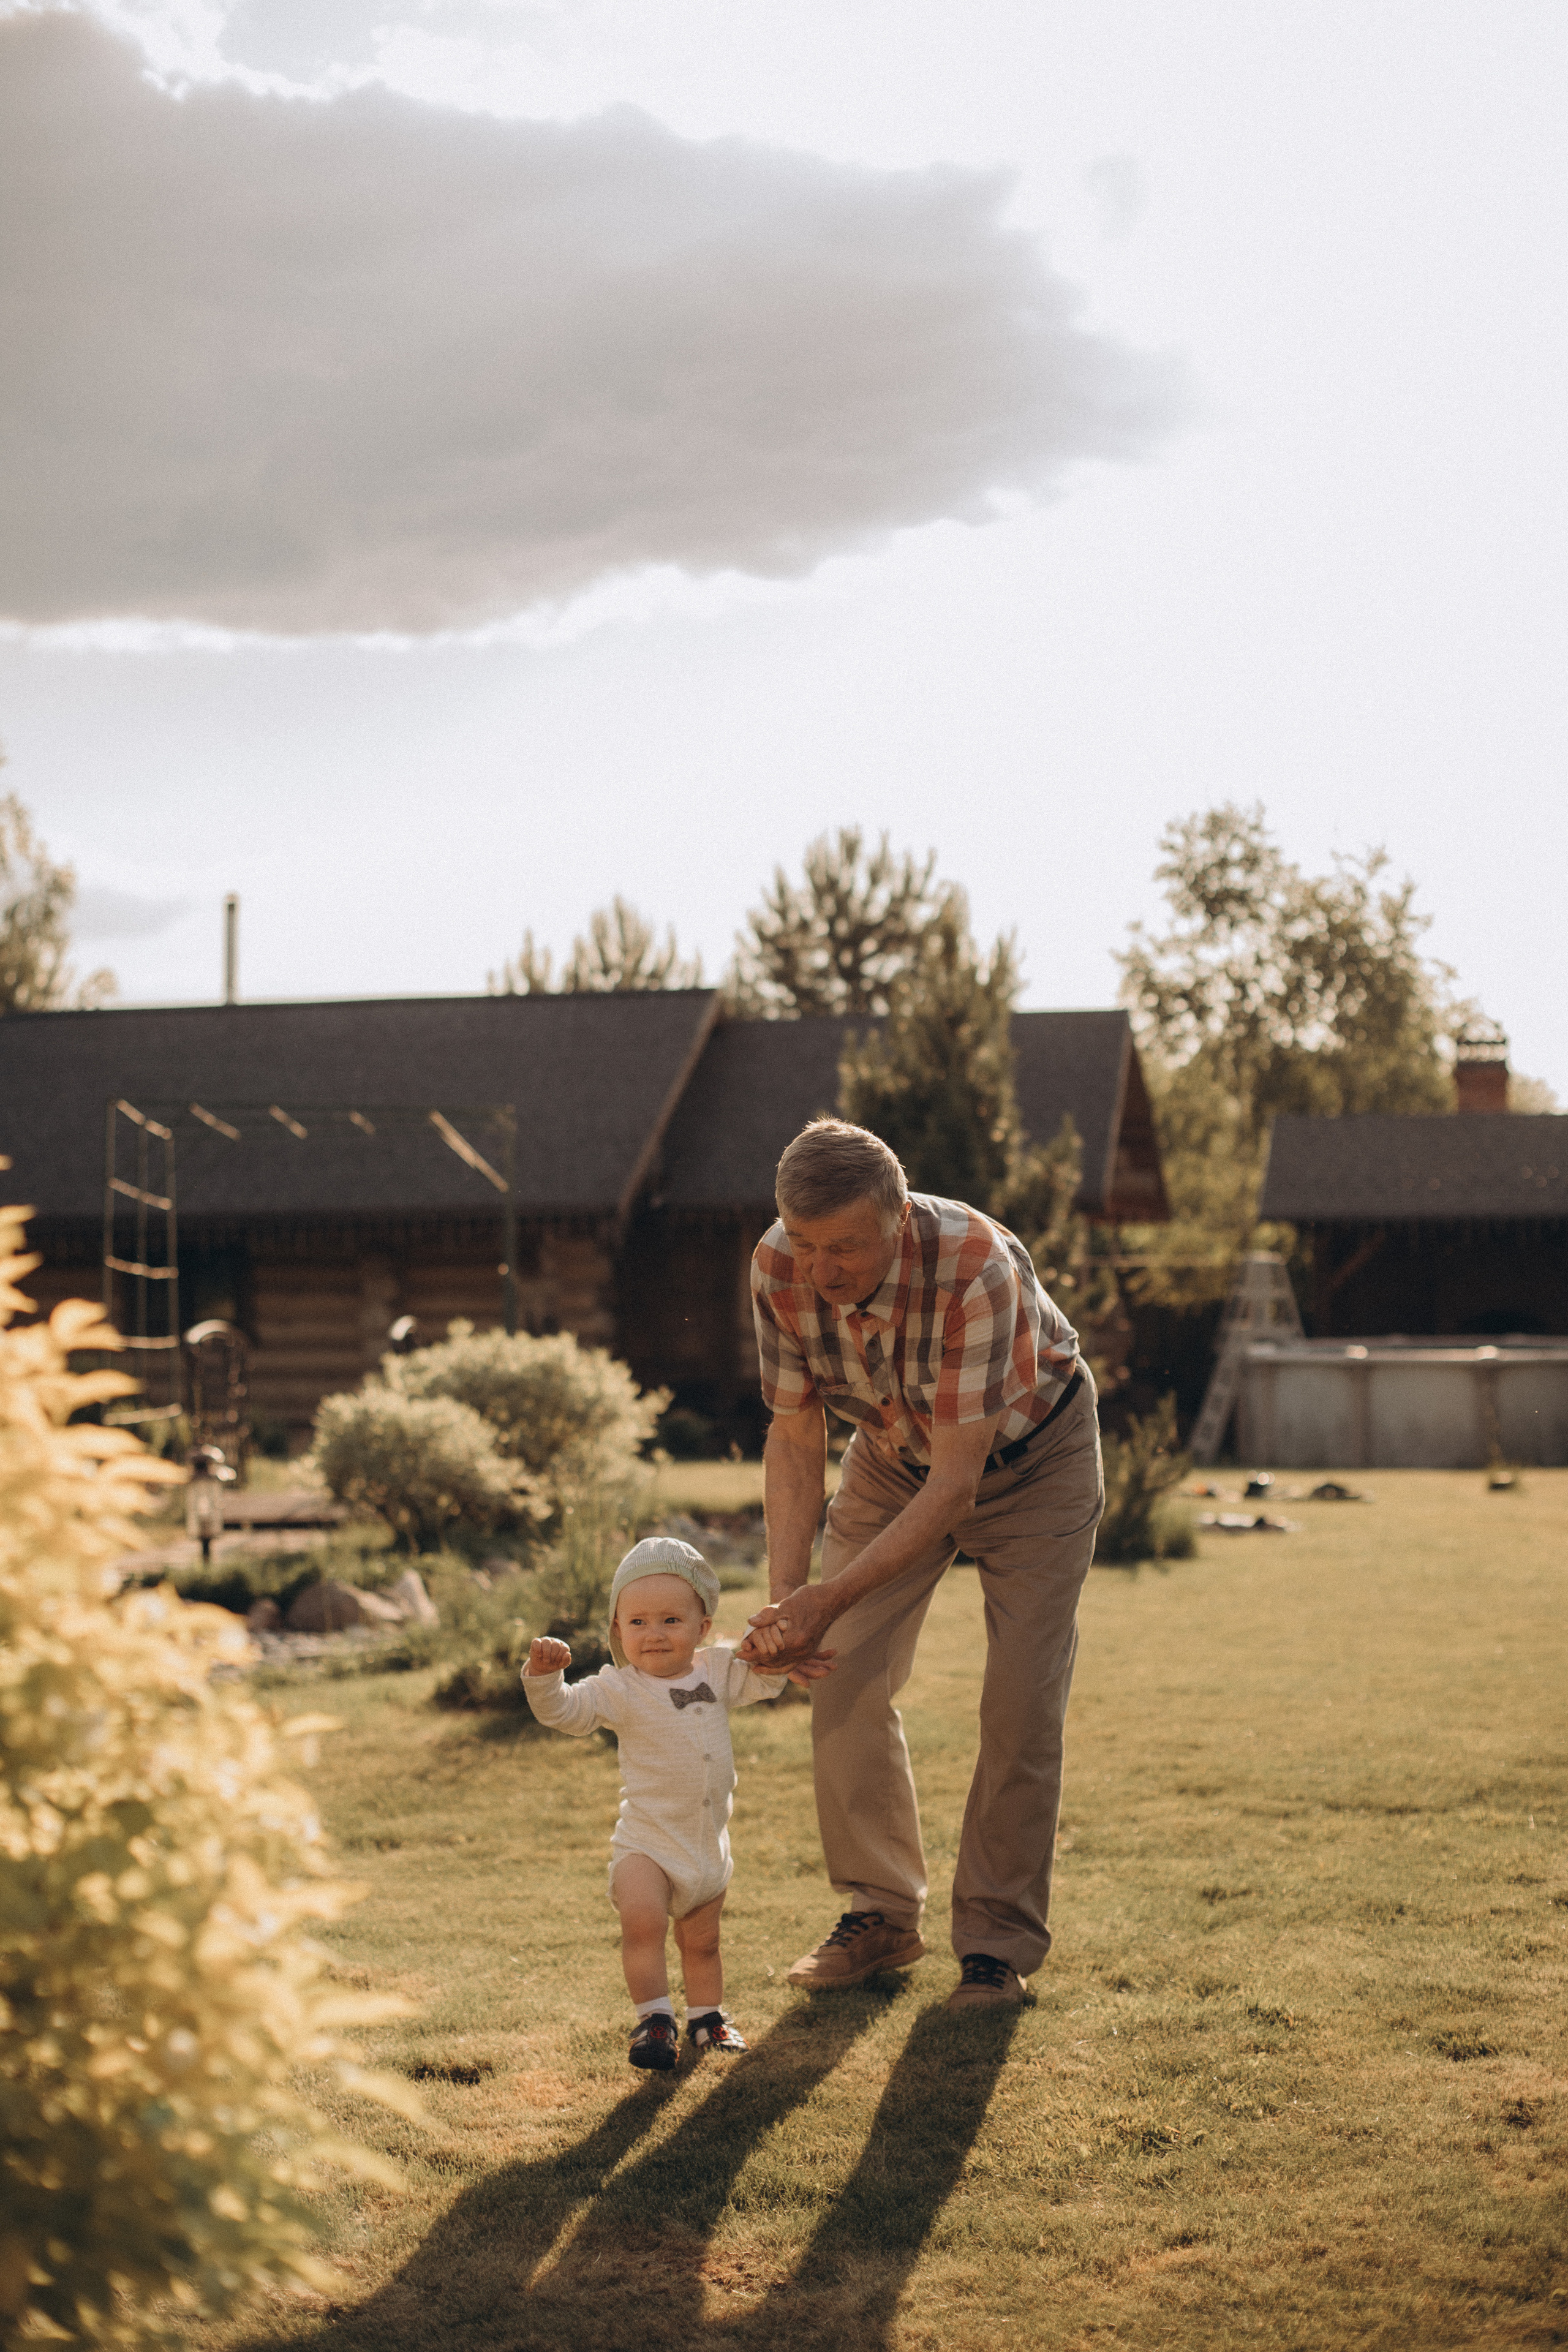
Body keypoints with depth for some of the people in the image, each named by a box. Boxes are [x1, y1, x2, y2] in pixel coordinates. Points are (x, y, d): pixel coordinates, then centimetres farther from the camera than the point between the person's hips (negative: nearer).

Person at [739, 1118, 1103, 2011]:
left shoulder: (975, 1267, -41)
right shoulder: (780, 1268, -26)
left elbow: (957, 1483, -36)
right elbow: (797, 1438, -13)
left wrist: (831, 1598, -39)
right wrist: (785, 1597, -23)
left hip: (1031, 1458, -4)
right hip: (894, 1455, 4)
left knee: (1021, 1706, -9)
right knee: (847, 1682, -3)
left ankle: (1000, 1943, 5)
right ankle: (882, 1914, 13)